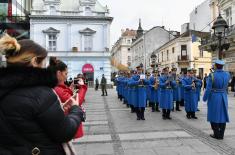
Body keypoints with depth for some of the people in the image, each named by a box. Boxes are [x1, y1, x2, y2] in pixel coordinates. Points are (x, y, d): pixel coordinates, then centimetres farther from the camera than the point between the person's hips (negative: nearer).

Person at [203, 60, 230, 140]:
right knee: (222, 115, 10)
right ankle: (221, 135, 16)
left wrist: (204, 98, -3)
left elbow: (208, 89, -16)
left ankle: (217, 134, 11)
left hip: (214, 97, -4)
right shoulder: (227, 75, -1)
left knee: (214, 115, 6)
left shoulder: (212, 75, -16)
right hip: (224, 97, 5)